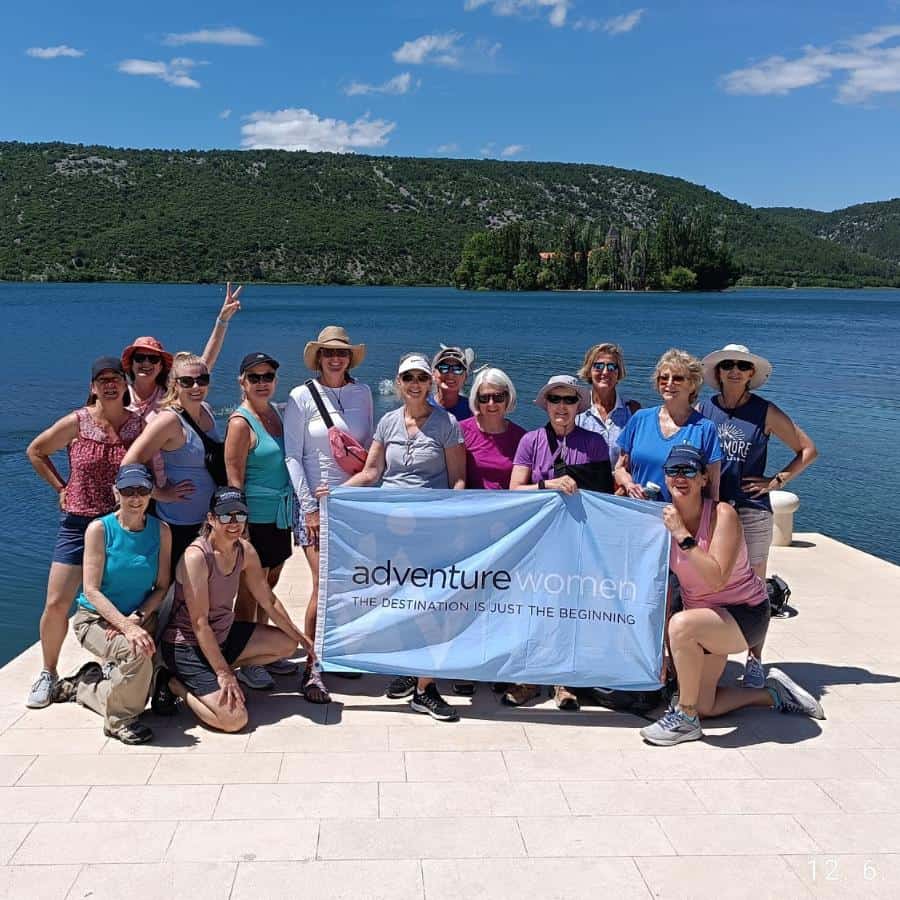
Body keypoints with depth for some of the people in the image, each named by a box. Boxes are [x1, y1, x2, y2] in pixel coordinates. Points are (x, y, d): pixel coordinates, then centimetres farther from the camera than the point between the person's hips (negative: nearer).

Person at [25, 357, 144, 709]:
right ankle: (48, 674, 19)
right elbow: (36, 451, 9)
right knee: (56, 604, -2)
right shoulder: (77, 422, -4)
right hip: (79, 523, 0)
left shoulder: (139, 425, -2)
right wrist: (61, 487, 4)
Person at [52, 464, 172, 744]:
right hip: (95, 618, -4)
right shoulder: (99, 529, -12)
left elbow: (161, 587, -1)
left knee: (137, 692, -9)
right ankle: (119, 720, -8)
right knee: (136, 651, -34)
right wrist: (126, 626, -30)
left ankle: (82, 685, 24)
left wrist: (137, 618, -18)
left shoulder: (160, 531, -3)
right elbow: (91, 590, -17)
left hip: (140, 618, 4)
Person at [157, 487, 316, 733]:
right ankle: (175, 683, 3)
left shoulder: (245, 551, -3)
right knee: (234, 719, -20)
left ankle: (215, 671, 10)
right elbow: (199, 622, -24)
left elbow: (269, 601, 7)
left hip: (223, 635, 8)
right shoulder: (196, 556, -25)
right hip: (187, 645, -8)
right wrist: (224, 673, -24)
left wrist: (302, 639, 9)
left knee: (287, 644, 10)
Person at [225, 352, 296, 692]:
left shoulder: (274, 412, 9)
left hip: (280, 516, 8)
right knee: (249, 593, 3)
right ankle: (244, 663, 16)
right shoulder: (241, 422, -13)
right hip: (255, 519, -7)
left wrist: (294, 510, 13)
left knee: (267, 588, 17)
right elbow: (234, 481, -15)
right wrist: (240, 528, -17)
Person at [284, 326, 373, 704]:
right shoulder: (302, 396, -2)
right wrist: (309, 507, -9)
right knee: (325, 583, -10)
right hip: (316, 502, -4)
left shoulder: (362, 393, 9)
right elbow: (292, 456, -4)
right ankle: (312, 668, 0)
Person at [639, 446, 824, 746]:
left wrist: (683, 536, -34)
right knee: (704, 706, 10)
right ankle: (773, 692, 33)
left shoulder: (722, 514, -23)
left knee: (682, 624, -37)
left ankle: (685, 720, -19)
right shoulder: (667, 518, -8)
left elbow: (716, 579, -34)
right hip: (704, 615, 7)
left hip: (745, 614, -7)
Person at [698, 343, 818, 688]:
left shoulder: (764, 412, 0)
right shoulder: (703, 409, 5)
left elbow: (808, 449, 5)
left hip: (751, 510, -2)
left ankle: (754, 660, 15)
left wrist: (777, 481, -1)